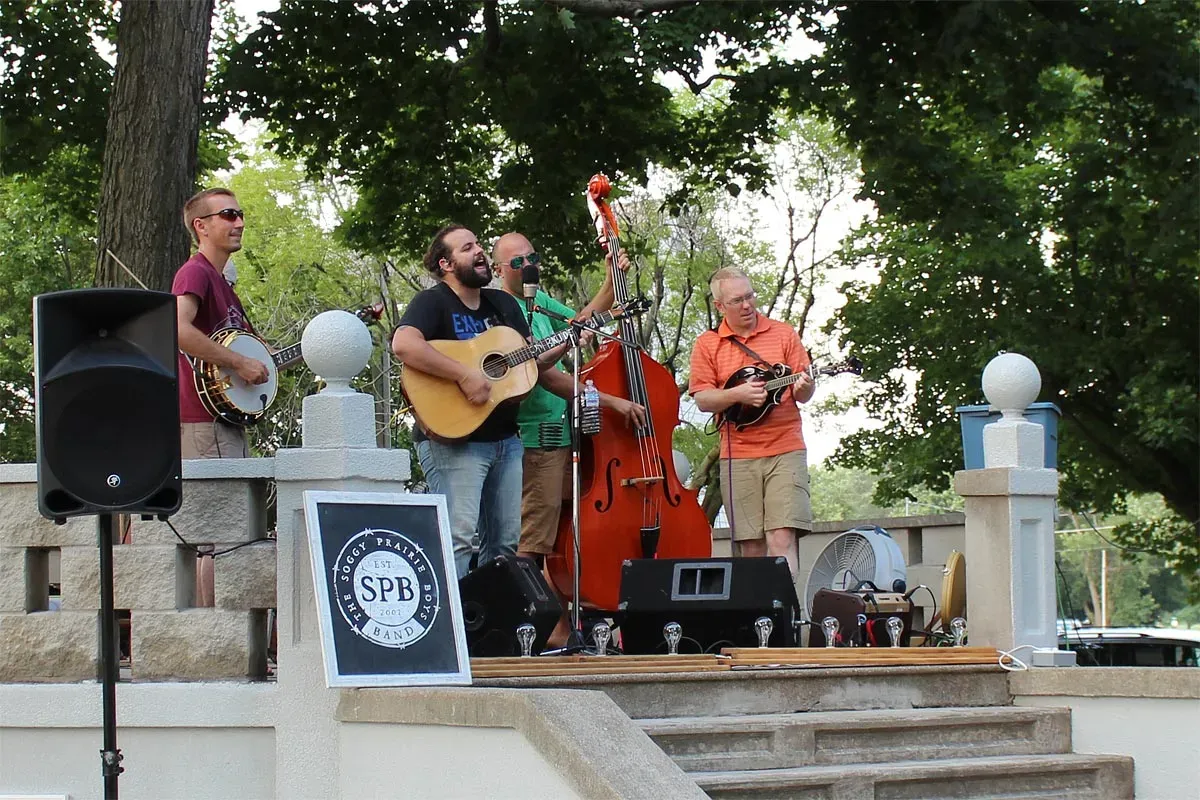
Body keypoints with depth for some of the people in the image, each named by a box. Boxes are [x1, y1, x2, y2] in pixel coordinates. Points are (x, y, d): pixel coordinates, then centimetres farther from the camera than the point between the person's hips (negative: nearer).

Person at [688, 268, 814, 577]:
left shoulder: (783, 334, 10)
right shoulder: (707, 344, 9)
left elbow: (803, 393, 8)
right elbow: (702, 399, 3)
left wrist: (803, 386, -15)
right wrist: (737, 394, -15)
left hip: (785, 450, -1)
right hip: (738, 456, 1)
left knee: (782, 539, -13)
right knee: (750, 547, 0)